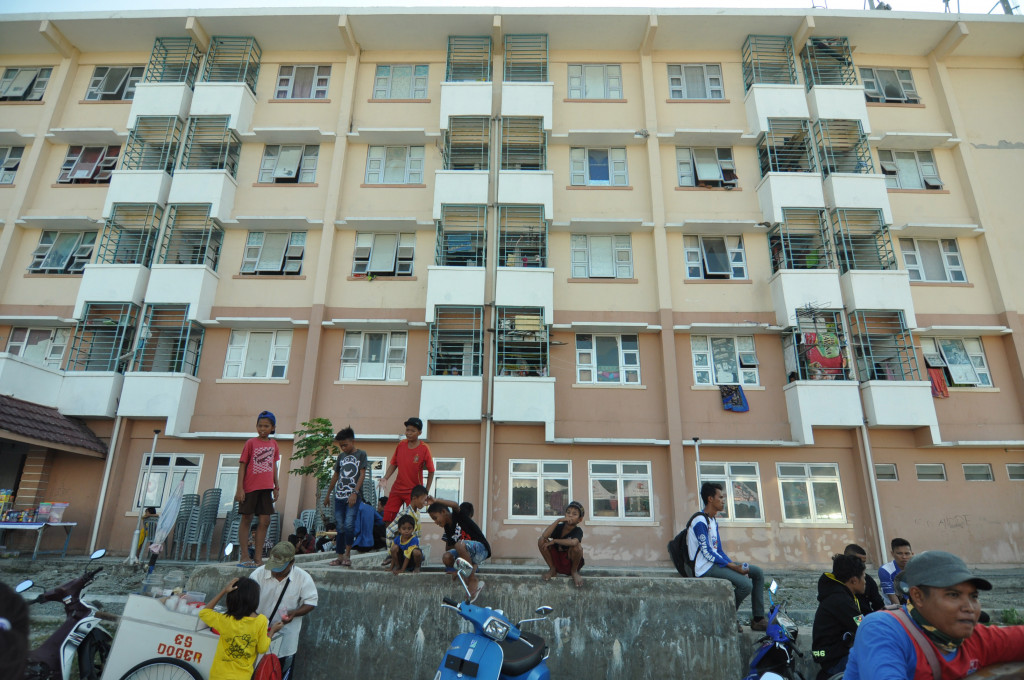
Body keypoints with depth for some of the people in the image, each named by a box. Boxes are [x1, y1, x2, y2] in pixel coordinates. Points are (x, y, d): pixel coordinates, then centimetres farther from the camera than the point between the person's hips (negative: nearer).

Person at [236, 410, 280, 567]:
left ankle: (258, 557, 14)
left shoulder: (273, 444, 9)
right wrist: (239, 488, -9)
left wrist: (276, 487, 14)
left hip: (266, 488, 4)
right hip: (250, 487, -4)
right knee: (246, 520, 4)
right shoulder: (251, 443, -3)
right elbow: (242, 466, -4)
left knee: (265, 521, 5)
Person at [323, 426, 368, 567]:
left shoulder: (361, 454, 0)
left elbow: (362, 474, -6)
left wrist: (355, 492, -15)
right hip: (339, 496, 5)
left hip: (353, 496, -5)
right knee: (340, 526, 6)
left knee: (349, 524, -14)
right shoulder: (341, 456, 14)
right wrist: (328, 494, 24)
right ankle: (340, 556, 13)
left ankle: (347, 555, -3)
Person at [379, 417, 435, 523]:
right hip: (397, 488, 4)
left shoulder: (424, 449, -10)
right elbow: (394, 464, 11)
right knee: (387, 518, 1)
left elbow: (431, 471, -5)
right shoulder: (401, 445, 2)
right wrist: (385, 478, -5)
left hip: (414, 491, -4)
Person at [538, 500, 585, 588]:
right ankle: (552, 569, 0)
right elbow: (544, 535, -28)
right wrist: (558, 520, -29)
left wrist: (554, 541, -30)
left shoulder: (578, 531, -18)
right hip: (557, 560, 3)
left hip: (571, 562, -3)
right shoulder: (559, 527, -9)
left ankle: (574, 571, -3)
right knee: (541, 541, -18)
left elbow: (573, 542, -43)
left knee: (577, 546, -33)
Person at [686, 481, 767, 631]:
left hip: (716, 563, 10)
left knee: (758, 572, 6)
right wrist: (733, 566, -19)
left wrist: (736, 566, -1)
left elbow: (719, 551, 13)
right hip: (705, 568, -10)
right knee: (746, 584, -23)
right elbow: (707, 553, -20)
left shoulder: (713, 521, 15)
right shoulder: (700, 522, -17)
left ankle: (758, 619, 9)